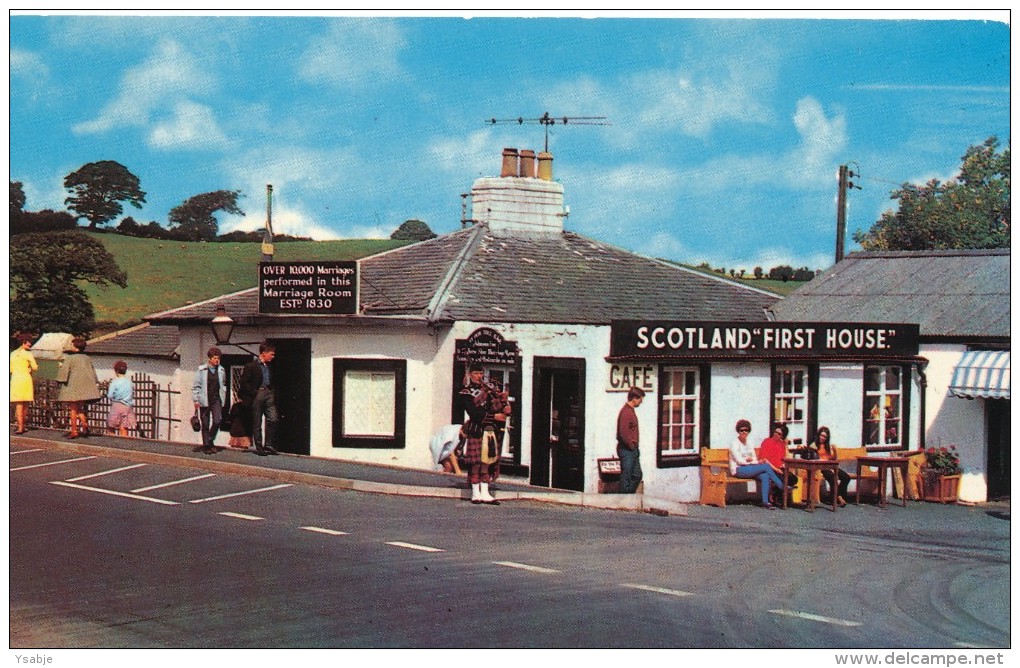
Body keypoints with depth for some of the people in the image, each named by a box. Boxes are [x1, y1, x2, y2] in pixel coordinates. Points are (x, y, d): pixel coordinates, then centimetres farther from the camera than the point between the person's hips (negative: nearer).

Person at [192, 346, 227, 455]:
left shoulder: (221, 370, 6)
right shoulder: (201, 370, -3)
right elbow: (195, 386, 0)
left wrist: (223, 399, 15)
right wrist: (196, 400, -4)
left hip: (216, 400, 2)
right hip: (204, 401, -2)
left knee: (217, 421, -12)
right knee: (205, 424, 3)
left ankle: (209, 441, 7)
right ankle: (207, 445, 13)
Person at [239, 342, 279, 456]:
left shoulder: (269, 366, 14)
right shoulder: (251, 366, -7)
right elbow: (244, 382, -10)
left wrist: (273, 392, 10)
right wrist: (254, 393, -12)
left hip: (268, 394, 6)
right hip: (257, 395, -6)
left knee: (273, 419, -6)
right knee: (257, 423, 1)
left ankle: (269, 445, 4)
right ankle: (259, 448, 8)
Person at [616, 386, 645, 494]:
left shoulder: (630, 410, 14)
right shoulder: (626, 412, -18)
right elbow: (623, 433, -25)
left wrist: (634, 447, 14)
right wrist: (632, 446, -15)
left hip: (632, 450, 10)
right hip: (627, 450, -10)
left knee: (637, 475, 15)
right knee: (626, 477, -4)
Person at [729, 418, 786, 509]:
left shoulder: (749, 444, 18)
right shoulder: (735, 443, -3)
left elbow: (755, 460, 14)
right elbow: (739, 460, -11)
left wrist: (749, 459, -7)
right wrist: (750, 460, -1)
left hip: (750, 469, 6)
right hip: (738, 470, -6)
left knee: (765, 476, -26)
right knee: (766, 466, -22)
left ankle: (765, 501, -33)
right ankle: (783, 487, -15)